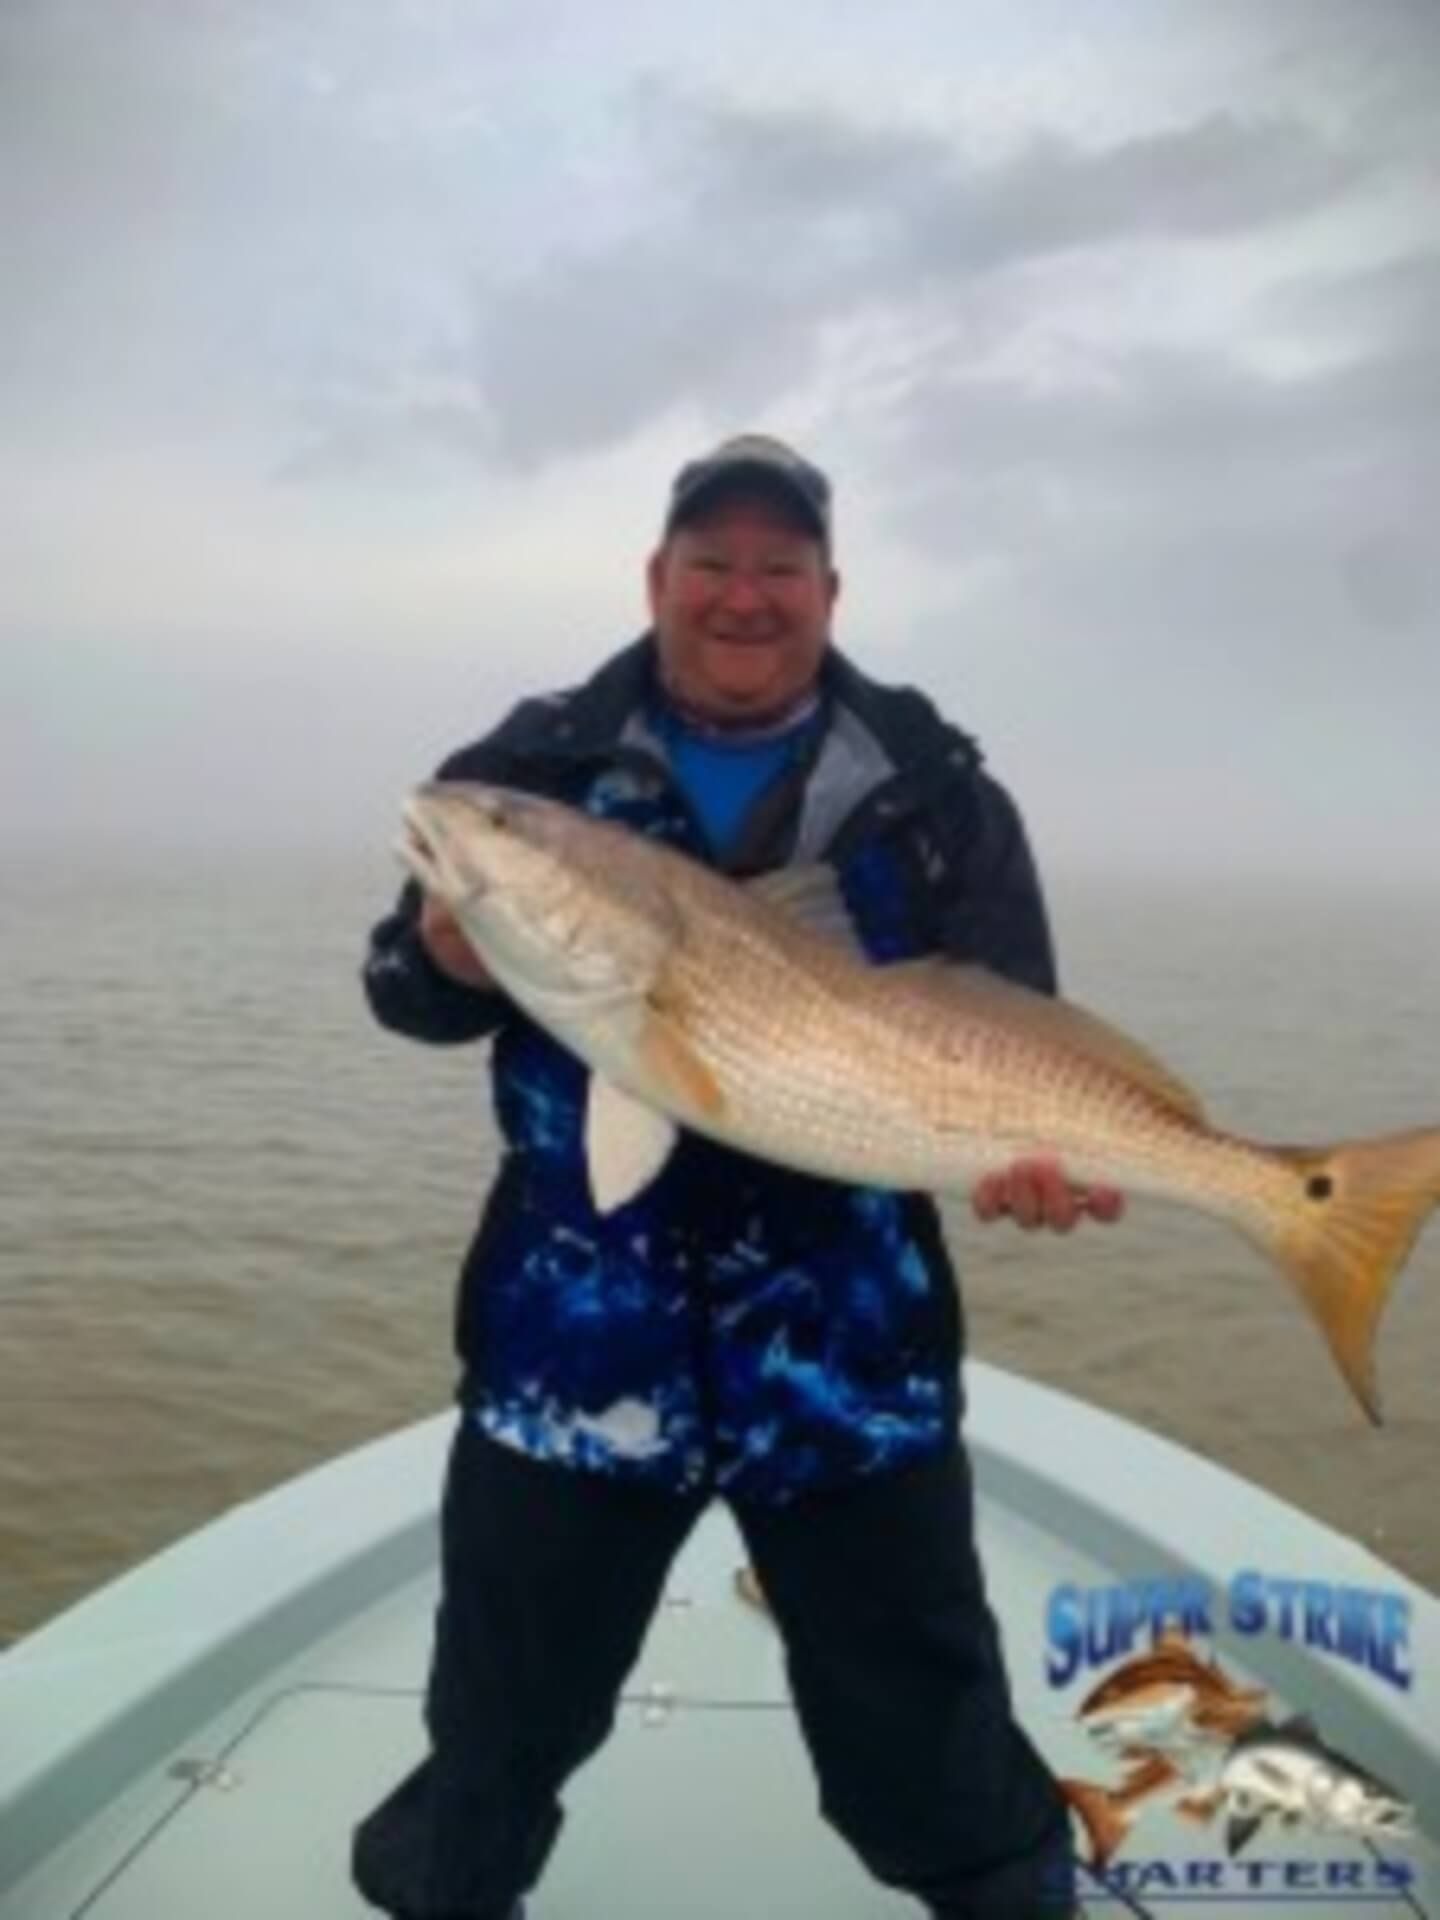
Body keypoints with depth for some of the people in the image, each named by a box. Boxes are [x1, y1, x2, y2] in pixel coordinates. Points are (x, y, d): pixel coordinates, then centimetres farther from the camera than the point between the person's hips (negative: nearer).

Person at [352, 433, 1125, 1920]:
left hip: (851, 1344, 0)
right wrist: (450, 957, -20)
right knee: (503, 1707, 19)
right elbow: (401, 984, 2)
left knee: (927, 1729, 14)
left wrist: (1020, 1148, -22)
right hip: (570, 1334, 1)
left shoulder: (937, 794, 0)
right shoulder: (539, 766, 1)